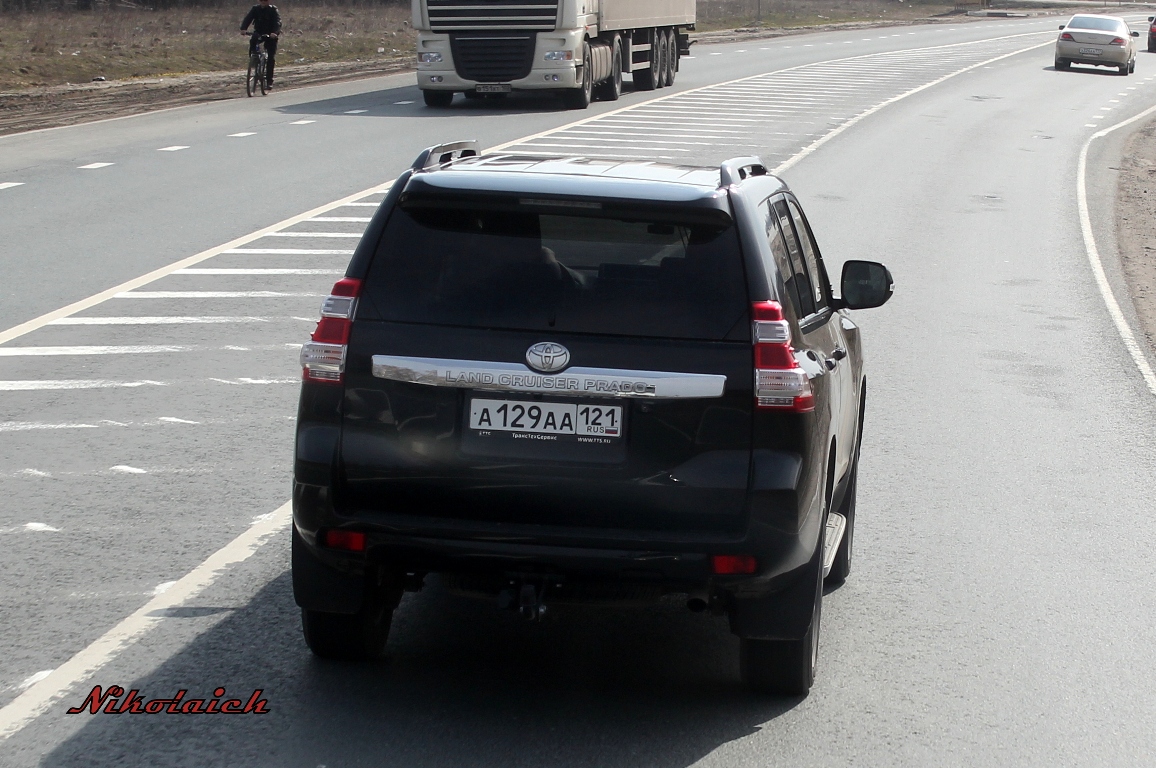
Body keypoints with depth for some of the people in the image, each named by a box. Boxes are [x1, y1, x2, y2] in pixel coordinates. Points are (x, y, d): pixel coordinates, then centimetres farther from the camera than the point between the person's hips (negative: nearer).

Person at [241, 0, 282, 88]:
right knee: (253, 40, -36)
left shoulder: (273, 10, -8)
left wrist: (275, 32, -40)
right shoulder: (255, 9, -2)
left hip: (271, 35, -2)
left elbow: (277, 22, -21)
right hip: (258, 33, 2)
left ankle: (269, 80, -4)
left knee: (271, 58, -9)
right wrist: (243, 29, -33)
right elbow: (248, 18, -14)